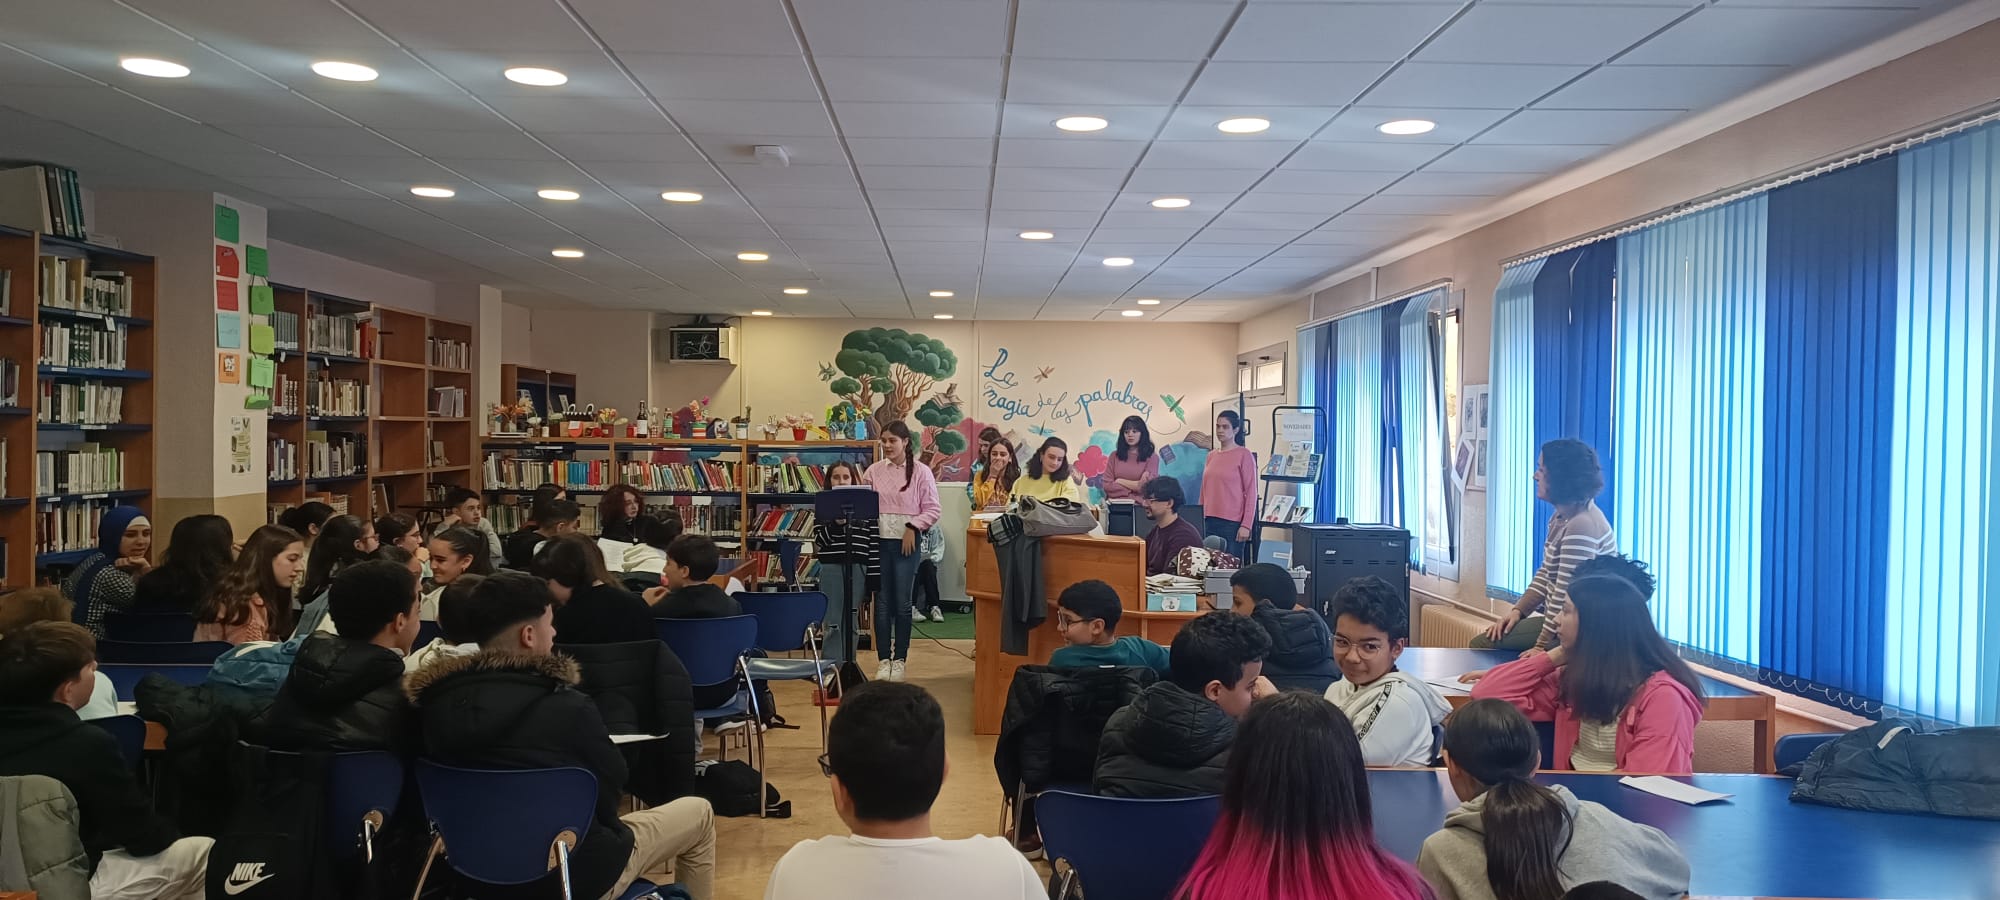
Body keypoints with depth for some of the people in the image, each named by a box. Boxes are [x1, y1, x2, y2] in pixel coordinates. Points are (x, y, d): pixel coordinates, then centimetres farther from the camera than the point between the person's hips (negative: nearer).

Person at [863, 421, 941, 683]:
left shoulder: (921, 472, -1)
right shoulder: (874, 471, 6)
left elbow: (933, 509, -2)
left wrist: (913, 527, -12)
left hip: (907, 542, -2)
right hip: (879, 540, 2)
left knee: (902, 602, 3)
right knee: (881, 602, 4)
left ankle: (899, 660, 13)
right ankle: (883, 660, 12)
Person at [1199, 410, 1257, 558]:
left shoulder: (1244, 455, -2)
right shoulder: (1211, 455, 13)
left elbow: (1251, 493, -4)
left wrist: (1246, 525, -10)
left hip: (1232, 523, -5)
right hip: (1209, 521, 5)